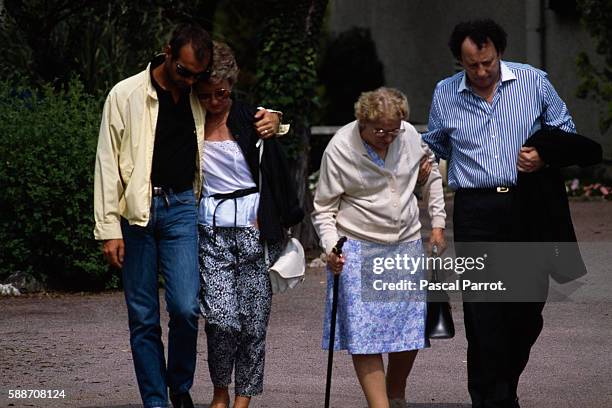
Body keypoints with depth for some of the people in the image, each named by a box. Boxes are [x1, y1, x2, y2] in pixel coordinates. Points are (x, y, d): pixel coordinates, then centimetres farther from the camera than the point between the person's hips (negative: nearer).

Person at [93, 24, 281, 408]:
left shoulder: (202, 99, 8)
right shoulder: (127, 95, 0)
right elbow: (108, 164, -1)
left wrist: (271, 119, 0)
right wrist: (109, 229, -7)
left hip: (182, 207, 1)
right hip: (137, 210, -1)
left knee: (185, 307, -13)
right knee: (143, 318, 2)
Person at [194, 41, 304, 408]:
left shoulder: (251, 120, 0)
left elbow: (277, 171, 3)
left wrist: (284, 222, -2)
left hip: (256, 229, 0)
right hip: (212, 230, 0)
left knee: (254, 322, -1)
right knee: (223, 319, -12)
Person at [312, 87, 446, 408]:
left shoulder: (410, 135, -2)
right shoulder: (339, 149, -13)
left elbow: (431, 177, 17)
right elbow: (323, 209, -6)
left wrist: (437, 224, 12)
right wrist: (331, 248, -20)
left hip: (406, 244, 4)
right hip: (358, 249, -4)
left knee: (411, 330, 7)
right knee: (364, 335, -11)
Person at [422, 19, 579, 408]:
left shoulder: (533, 81, 3)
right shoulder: (445, 94, 7)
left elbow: (565, 128, 11)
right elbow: (435, 146, 24)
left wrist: (544, 156, -5)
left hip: (528, 205, 1)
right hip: (476, 211, 0)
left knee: (528, 306, 6)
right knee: (484, 310, -7)